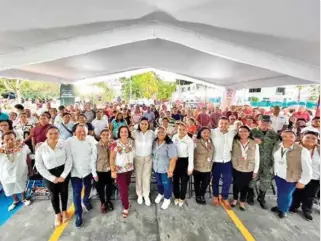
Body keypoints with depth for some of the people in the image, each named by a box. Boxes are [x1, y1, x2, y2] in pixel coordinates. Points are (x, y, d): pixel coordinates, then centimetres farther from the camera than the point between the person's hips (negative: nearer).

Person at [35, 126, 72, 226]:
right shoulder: (40, 148, -12)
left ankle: (64, 211, 45)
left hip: (63, 172, 0)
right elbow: (39, 166, -7)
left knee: (64, 192, 18)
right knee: (54, 194, 19)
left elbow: (69, 160, -10)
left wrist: (63, 175, -12)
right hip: (49, 174, 0)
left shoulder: (63, 144, -15)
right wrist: (52, 178, -10)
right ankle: (57, 214, 45)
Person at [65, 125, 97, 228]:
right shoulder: (69, 142, -14)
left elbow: (93, 158, -11)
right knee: (76, 193, 4)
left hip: (88, 170, 2)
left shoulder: (91, 142, -12)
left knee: (88, 188, 23)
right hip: (75, 171, -1)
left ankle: (86, 200, 53)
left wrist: (94, 172, -11)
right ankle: (78, 214, 23)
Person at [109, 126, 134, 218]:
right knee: (123, 189, 2)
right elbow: (112, 158, -14)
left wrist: (132, 164, 5)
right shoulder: (116, 144, -19)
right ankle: (126, 208, 22)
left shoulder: (131, 141, -6)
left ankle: (125, 202, 49)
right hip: (119, 170, -4)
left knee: (126, 187, 22)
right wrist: (113, 170, -17)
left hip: (129, 168, 4)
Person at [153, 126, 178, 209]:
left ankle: (167, 199, 34)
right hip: (156, 168, 6)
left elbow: (173, 158, -24)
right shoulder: (154, 142, -1)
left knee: (166, 184, 11)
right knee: (159, 183, 24)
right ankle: (160, 194, 50)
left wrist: (170, 170, -23)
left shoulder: (170, 144, -24)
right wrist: (153, 164, 13)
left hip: (165, 169, -6)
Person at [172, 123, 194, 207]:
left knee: (184, 181, 11)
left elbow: (191, 154, -14)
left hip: (185, 161, -3)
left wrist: (190, 167, -15)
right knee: (175, 180, 14)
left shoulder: (189, 140, -15)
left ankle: (182, 198, 32)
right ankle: (176, 197, 35)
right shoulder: (174, 137, -3)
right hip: (175, 160, 4)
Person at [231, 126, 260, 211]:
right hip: (236, 168, 0)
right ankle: (235, 199, 40)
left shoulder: (254, 143, -10)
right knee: (236, 185, 15)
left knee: (245, 186, 15)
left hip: (249, 170, 0)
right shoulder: (234, 142, -10)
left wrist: (255, 170, 0)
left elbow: (257, 158, -4)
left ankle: (242, 202, 38)